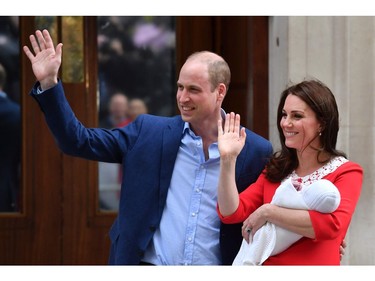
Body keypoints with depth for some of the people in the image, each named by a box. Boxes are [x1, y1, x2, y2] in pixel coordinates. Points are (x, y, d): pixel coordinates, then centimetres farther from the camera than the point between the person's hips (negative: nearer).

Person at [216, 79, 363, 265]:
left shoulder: (346, 173, -7)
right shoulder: (275, 170, 7)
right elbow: (231, 213, -2)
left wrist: (267, 212, -20)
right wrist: (228, 159, -13)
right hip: (269, 263, 4)